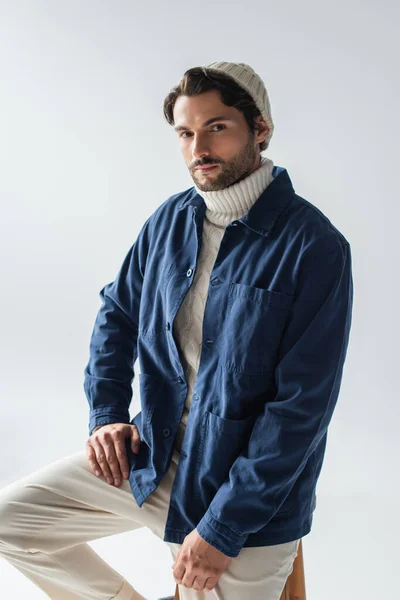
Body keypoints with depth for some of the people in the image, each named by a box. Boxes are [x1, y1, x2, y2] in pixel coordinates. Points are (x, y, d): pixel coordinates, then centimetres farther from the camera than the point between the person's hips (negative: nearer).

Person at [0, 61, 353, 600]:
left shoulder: (314, 247, -19)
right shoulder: (170, 219, 1)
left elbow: (302, 407, -21)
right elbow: (118, 312, 15)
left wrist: (222, 529, -20)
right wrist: (107, 414, 0)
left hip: (252, 498, -5)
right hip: (153, 456, 6)